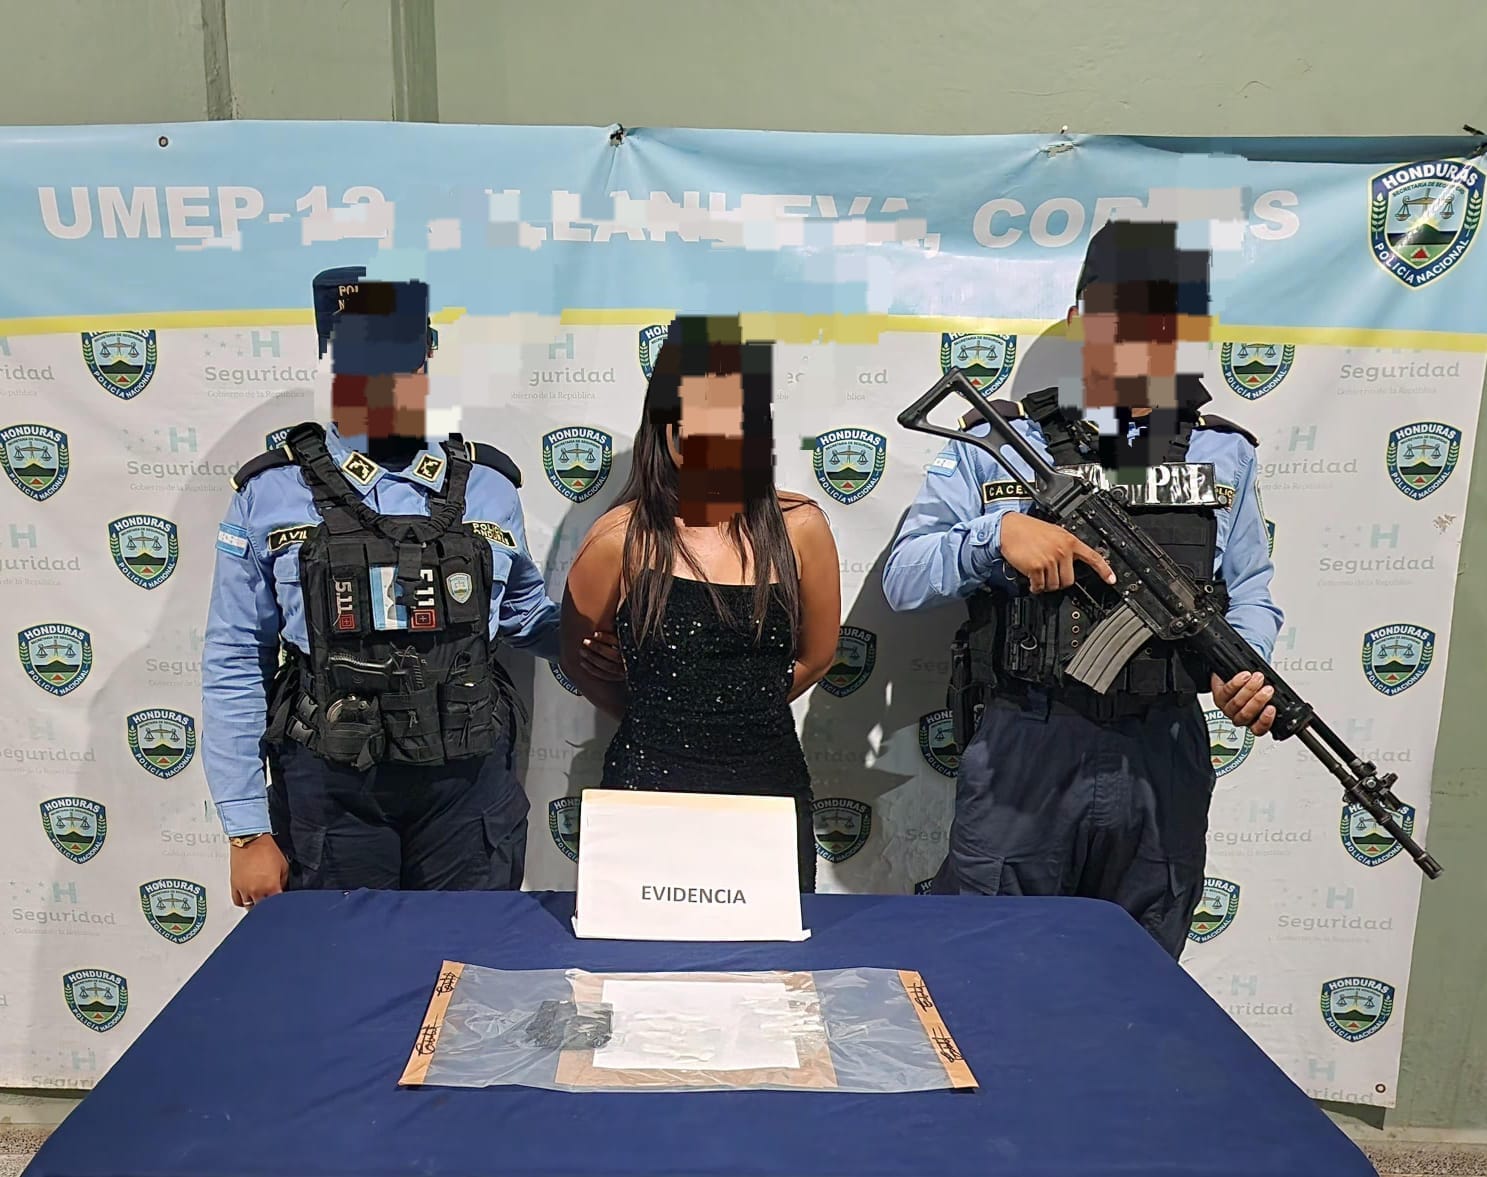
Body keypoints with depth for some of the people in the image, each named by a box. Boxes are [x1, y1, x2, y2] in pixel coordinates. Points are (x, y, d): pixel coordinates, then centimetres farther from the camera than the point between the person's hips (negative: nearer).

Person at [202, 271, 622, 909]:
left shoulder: (486, 487, 2)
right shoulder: (270, 494, -3)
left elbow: (524, 609, 18)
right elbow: (234, 668, -1)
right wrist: (247, 831, -2)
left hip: (467, 791, 2)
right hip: (328, 799, -1)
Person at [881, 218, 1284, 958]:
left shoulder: (1223, 454, 10)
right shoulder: (997, 442, 1)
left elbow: (1250, 590, 10)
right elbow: (901, 576, -3)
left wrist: (1247, 664, -10)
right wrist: (999, 531, -19)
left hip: (1164, 761, 3)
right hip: (1024, 755, -2)